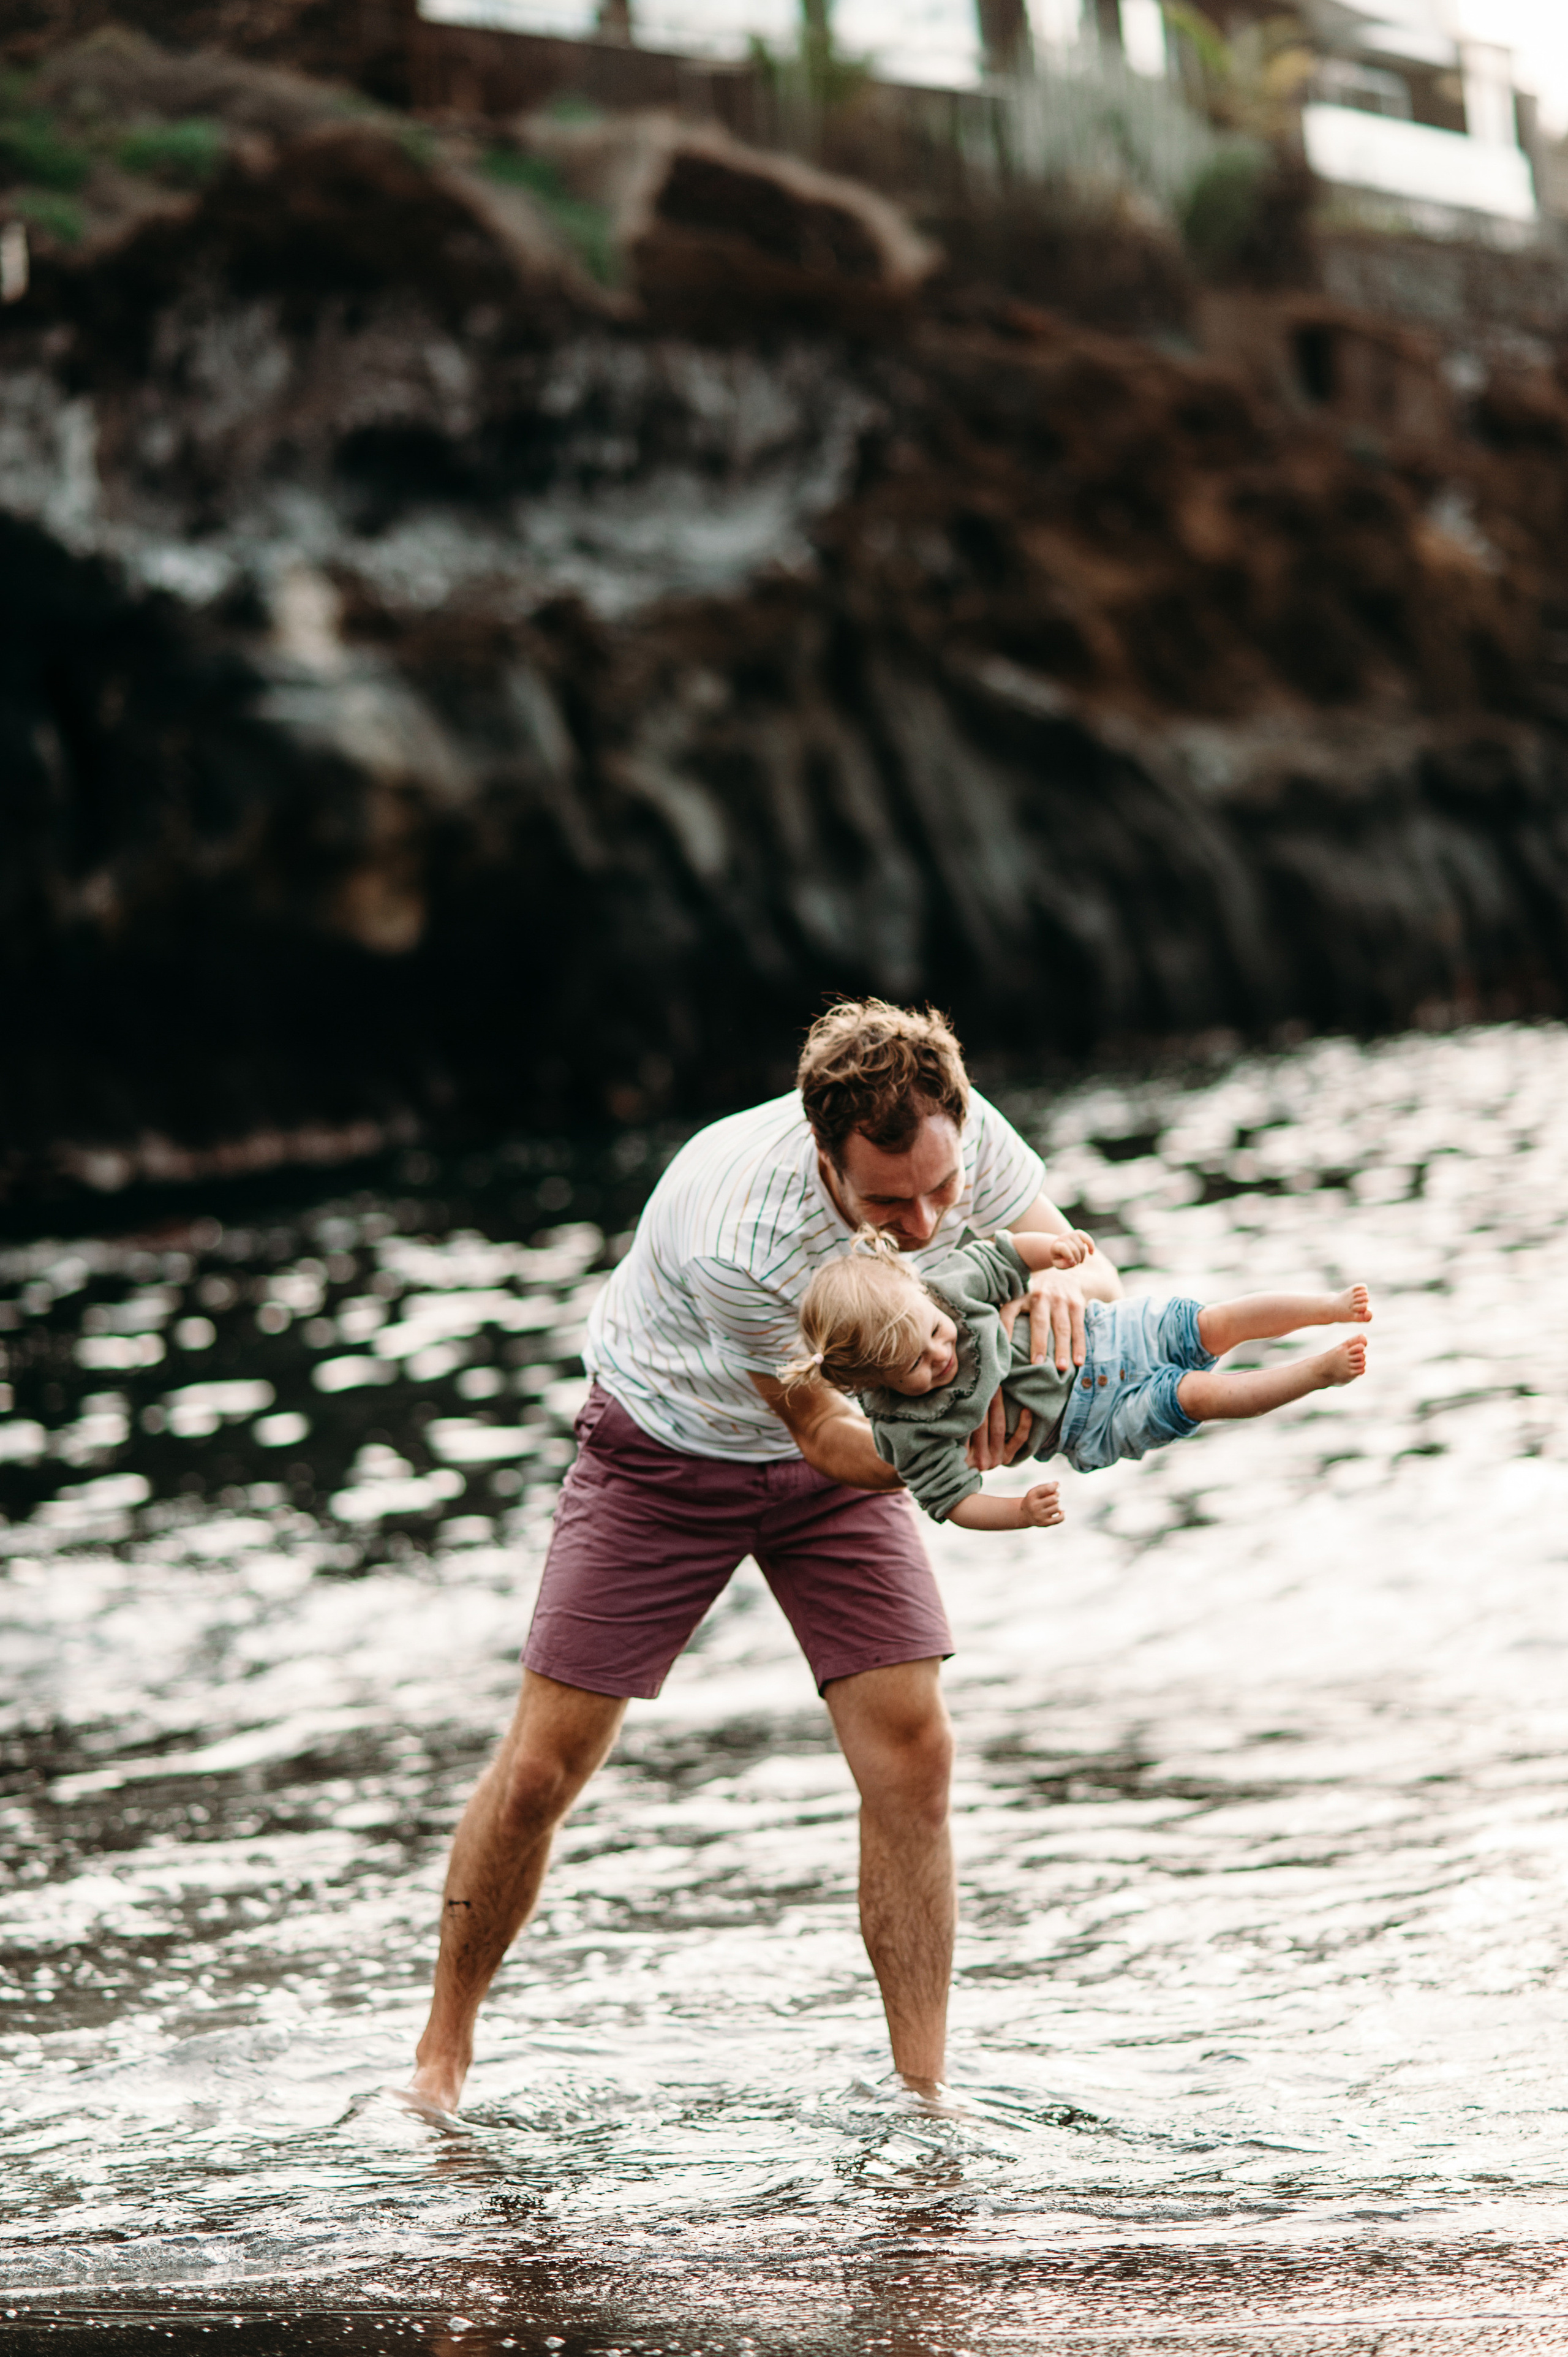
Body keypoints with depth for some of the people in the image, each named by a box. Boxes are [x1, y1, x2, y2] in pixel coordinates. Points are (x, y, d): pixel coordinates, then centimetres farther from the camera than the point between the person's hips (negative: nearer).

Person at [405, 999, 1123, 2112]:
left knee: (914, 1752, -11)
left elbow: (1092, 1267, -13)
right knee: (542, 1769, -3)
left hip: (831, 1452, 4)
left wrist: (1063, 1281, -37)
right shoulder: (738, 1236, -40)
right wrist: (942, 1455, -44)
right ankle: (444, 2046, 19)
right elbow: (823, 1435, -28)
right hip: (670, 1447, -4)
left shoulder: (963, 1135, -25)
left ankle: (924, 2096, -3)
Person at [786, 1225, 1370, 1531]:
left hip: (1092, 1336, 3)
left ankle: (1334, 1307, 12)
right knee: (1199, 1396, -15)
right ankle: (1323, 1370, 2)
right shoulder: (911, 1434, -29)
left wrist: (1051, 1248, -19)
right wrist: (1022, 1512, -37)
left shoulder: (937, 1289, -21)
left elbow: (1000, 1260, -3)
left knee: (1217, 1326, -5)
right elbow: (955, 1500, -22)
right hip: (1088, 1422, -3)